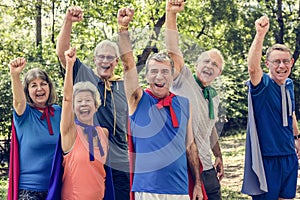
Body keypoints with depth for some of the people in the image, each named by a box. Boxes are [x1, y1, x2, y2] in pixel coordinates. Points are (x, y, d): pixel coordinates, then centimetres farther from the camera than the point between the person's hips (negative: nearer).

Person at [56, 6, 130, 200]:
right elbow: (62, 51, -5)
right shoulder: (83, 75, 7)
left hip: (119, 163, 2)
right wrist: (69, 21, -16)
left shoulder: (125, 87, 11)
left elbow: (131, 128, 14)